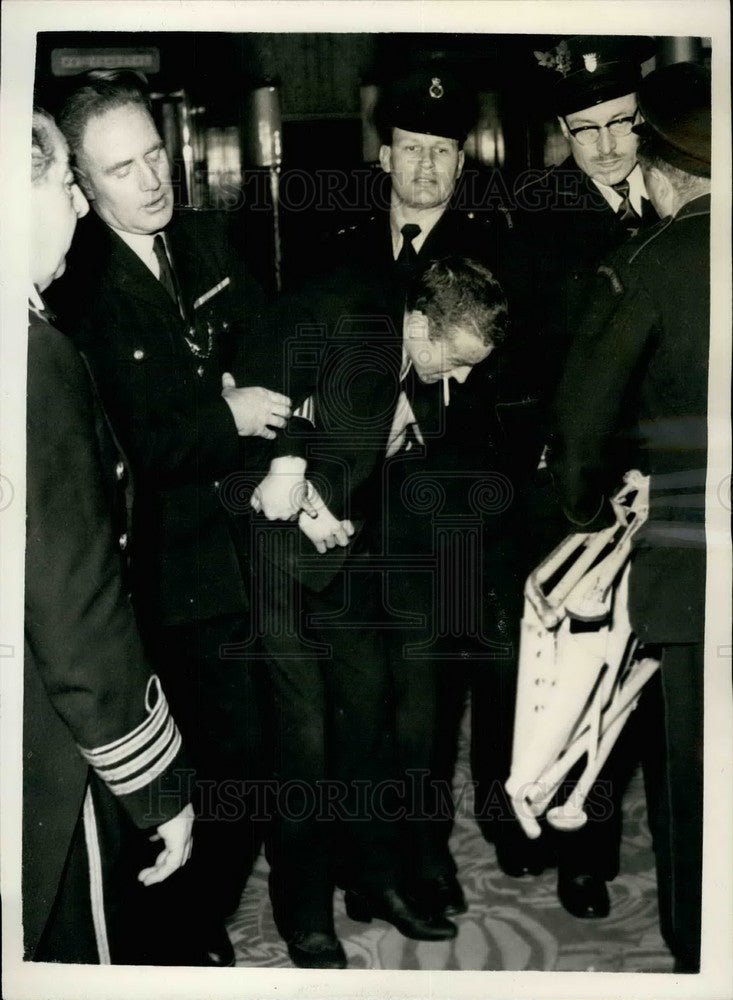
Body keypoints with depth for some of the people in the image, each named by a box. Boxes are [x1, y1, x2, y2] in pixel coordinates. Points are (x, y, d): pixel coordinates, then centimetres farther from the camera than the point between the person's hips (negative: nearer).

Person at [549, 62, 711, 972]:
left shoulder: (648, 265, -3)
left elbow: (582, 415, 2)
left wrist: (585, 510, 19)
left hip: (690, 566, -3)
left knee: (691, 784, 9)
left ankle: (695, 957, 24)